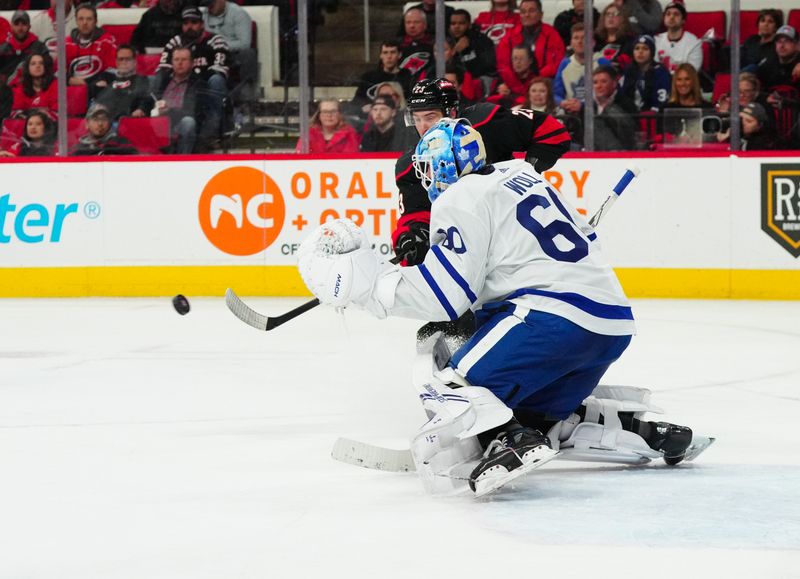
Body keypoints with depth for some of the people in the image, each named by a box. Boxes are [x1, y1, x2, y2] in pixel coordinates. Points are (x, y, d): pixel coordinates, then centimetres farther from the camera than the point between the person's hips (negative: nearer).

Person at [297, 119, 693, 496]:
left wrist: (366, 280, -3)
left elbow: (443, 295, -8)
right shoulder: (519, 174, 23)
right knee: (537, 415, 23)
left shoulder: (461, 200, -2)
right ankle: (642, 432, 15)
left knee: (453, 387, -13)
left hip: (555, 317, -9)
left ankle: (512, 443, -38)